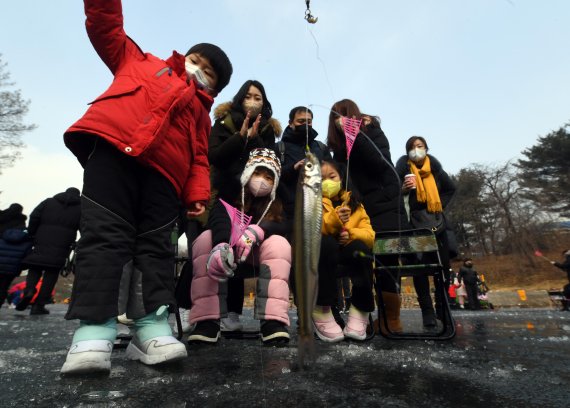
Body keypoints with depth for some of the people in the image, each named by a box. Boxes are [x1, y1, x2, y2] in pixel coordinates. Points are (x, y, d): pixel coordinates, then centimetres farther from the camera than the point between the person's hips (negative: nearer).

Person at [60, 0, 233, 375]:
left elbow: (199, 158, 14)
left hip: (163, 173, 2)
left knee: (156, 245, -7)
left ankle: (152, 328, -7)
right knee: (105, 235, -12)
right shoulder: (141, 62, 32)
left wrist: (198, 195, -1)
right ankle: (94, 330, -13)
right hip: (113, 148, -1)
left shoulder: (200, 111, 27)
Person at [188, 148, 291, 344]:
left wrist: (256, 232, -43)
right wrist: (220, 245, -54)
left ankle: (273, 321, -36)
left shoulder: (276, 203, -2)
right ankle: (208, 320, -34)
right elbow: (219, 220, -30)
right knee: (207, 238, -30)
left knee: (280, 244, -27)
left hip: (255, 258, 1)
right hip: (224, 253, -1)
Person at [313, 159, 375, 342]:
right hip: (320, 252, -2)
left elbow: (369, 234, 1)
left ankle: (359, 312, -16)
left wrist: (351, 234, -20)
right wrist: (334, 218, -33)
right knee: (326, 243, -35)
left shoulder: (355, 204, 12)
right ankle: (321, 312, -26)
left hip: (348, 253, 2)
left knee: (361, 248, -30)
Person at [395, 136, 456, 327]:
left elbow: (450, 189, 21)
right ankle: (427, 311, -1)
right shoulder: (404, 167, -3)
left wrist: (440, 205, 8)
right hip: (414, 221, -3)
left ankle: (442, 308, 16)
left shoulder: (435, 168, 6)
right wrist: (404, 189, -29)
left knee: (443, 264, 3)